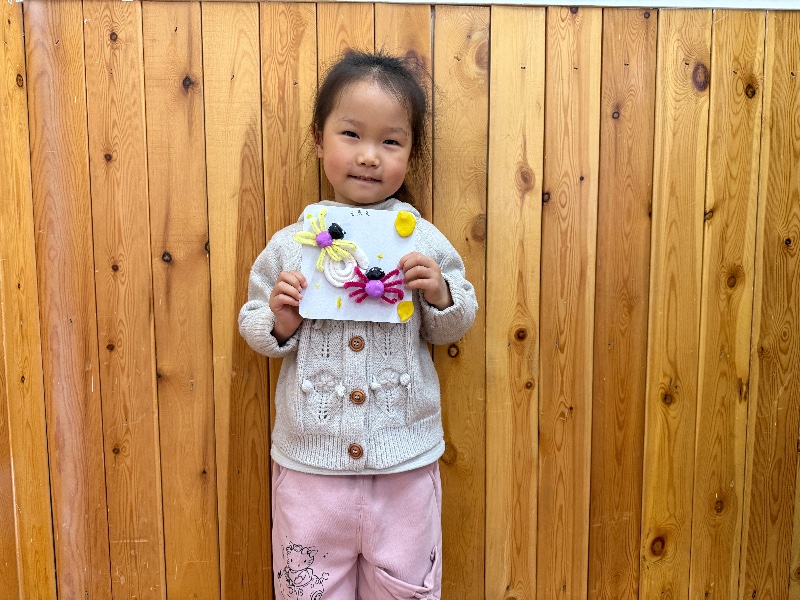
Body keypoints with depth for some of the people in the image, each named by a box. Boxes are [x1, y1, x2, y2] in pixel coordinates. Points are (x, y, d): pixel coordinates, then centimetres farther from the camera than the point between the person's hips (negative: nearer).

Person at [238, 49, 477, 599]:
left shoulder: (424, 241, -3)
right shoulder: (290, 245, -3)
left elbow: (452, 328, 6)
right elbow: (253, 328, 5)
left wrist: (441, 295, -14)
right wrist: (278, 323, -16)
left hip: (405, 467, 0)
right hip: (310, 463, 0)